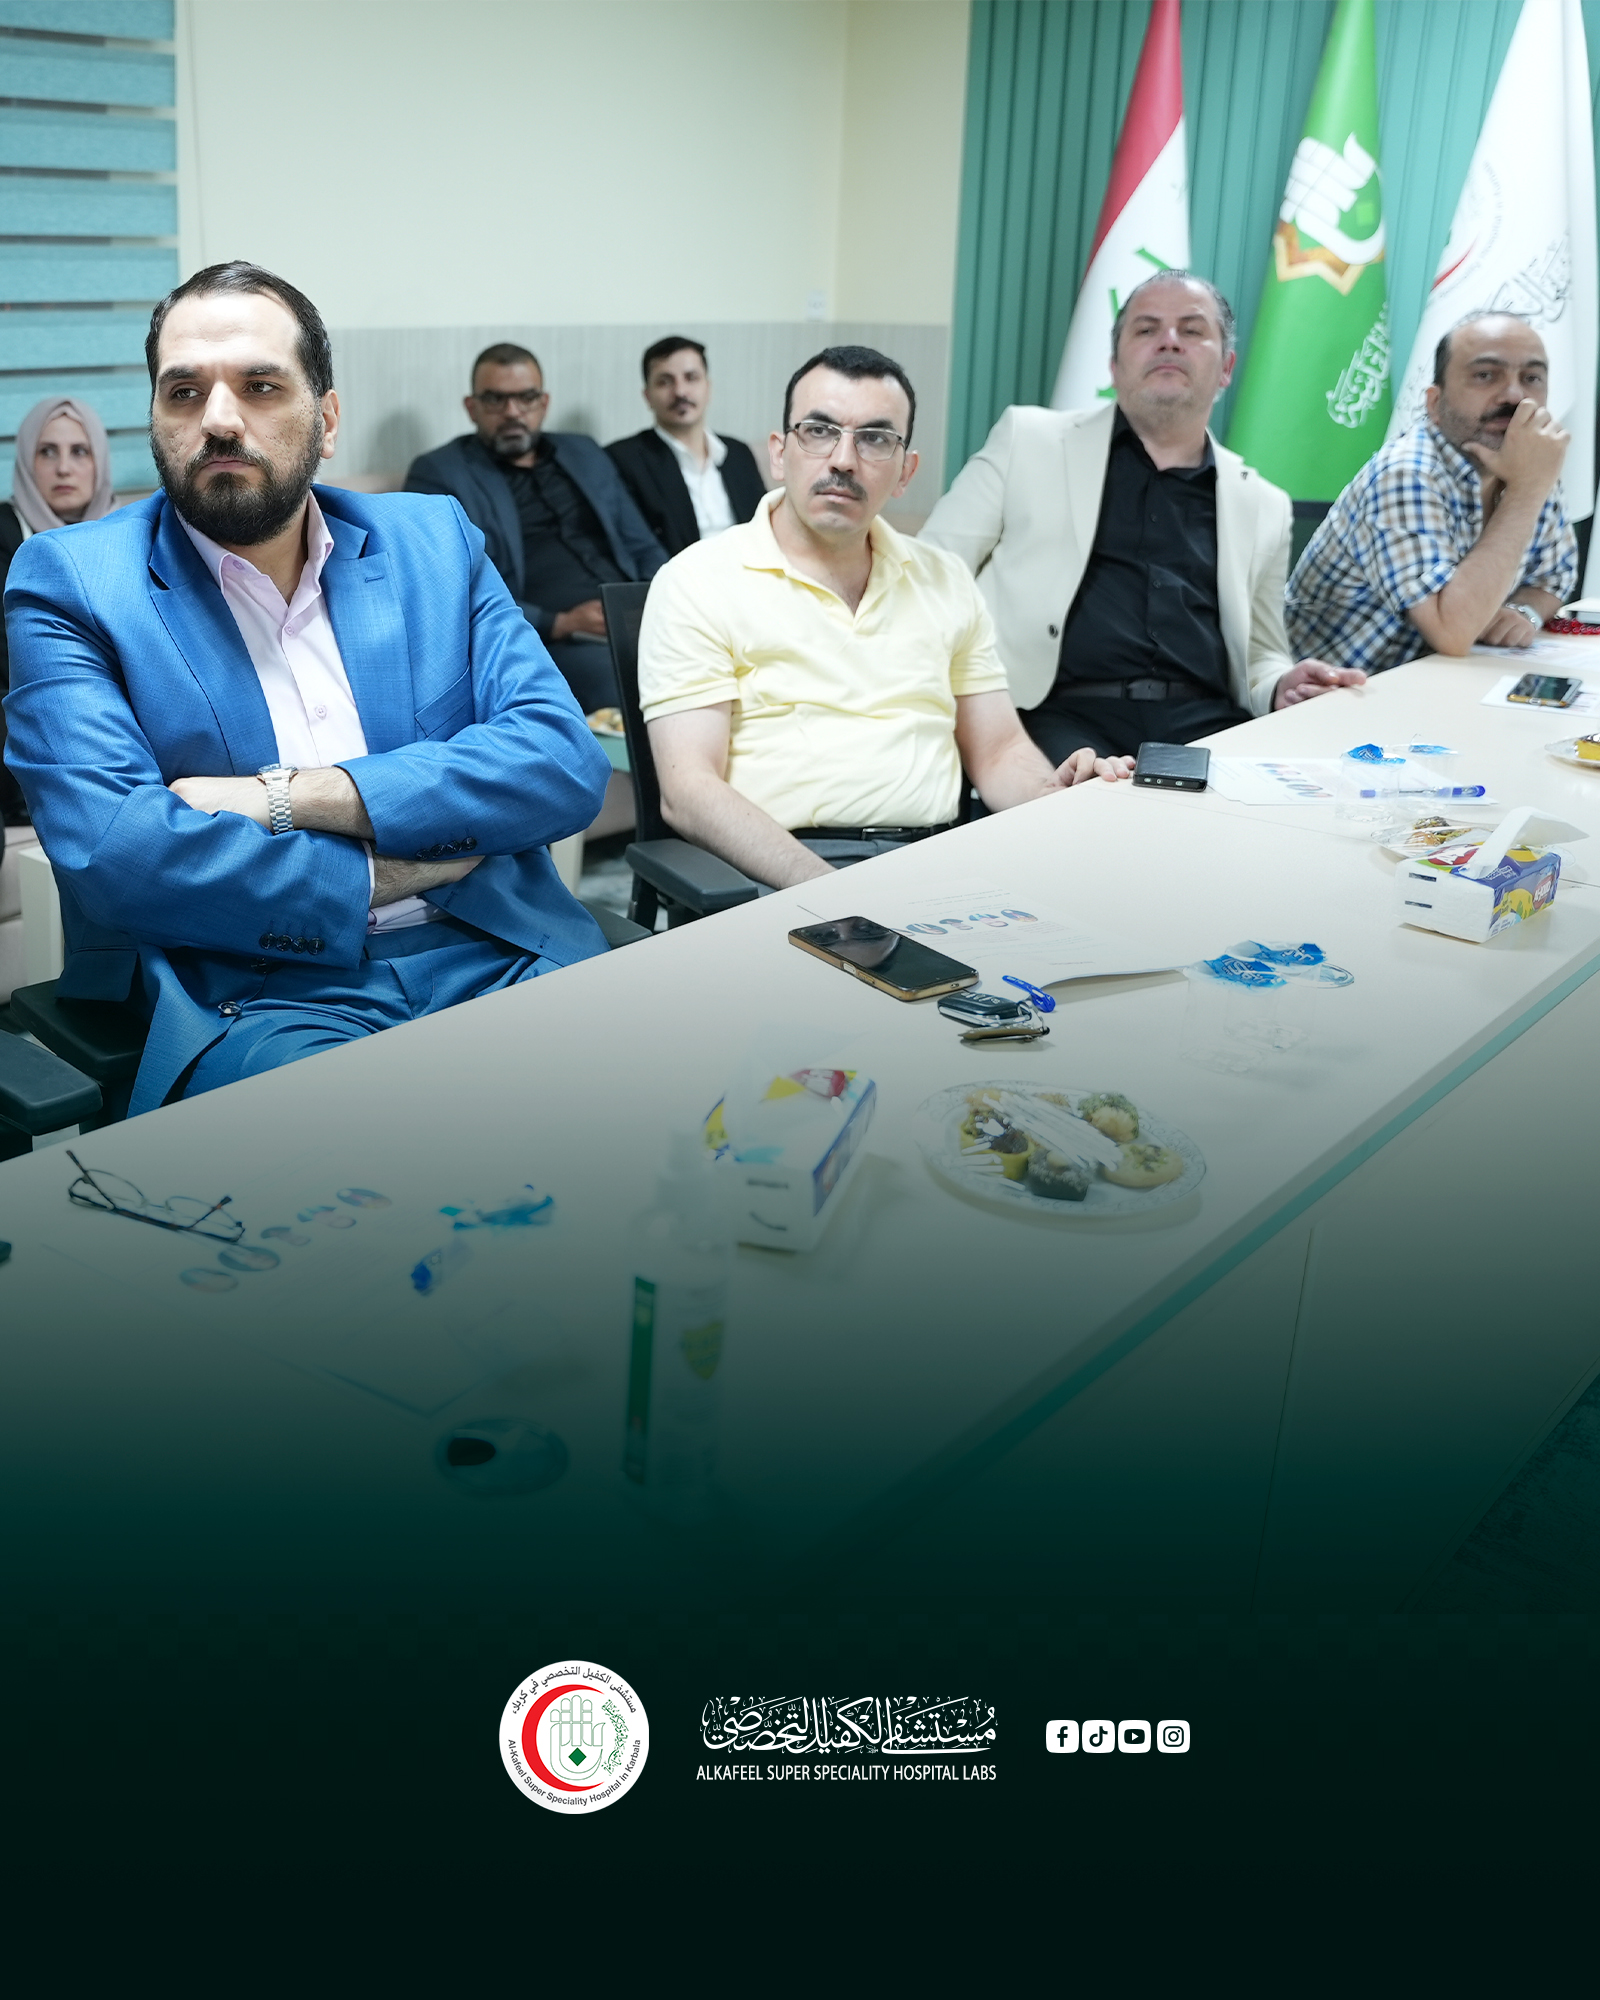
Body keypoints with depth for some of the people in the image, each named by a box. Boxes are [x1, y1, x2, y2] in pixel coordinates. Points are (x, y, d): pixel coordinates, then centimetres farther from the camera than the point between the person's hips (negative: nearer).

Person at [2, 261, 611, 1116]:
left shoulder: (434, 540, 14)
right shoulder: (69, 581, 6)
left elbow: (568, 763, 0)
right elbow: (111, 853, -9)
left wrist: (294, 797, -8)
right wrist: (387, 872, -6)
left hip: (493, 959, 4)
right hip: (250, 998, -3)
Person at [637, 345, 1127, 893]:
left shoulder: (945, 580, 19)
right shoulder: (697, 581, 2)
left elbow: (998, 750, 21)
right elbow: (687, 793, -9)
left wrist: (1058, 797, -5)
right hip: (776, 876, -5)